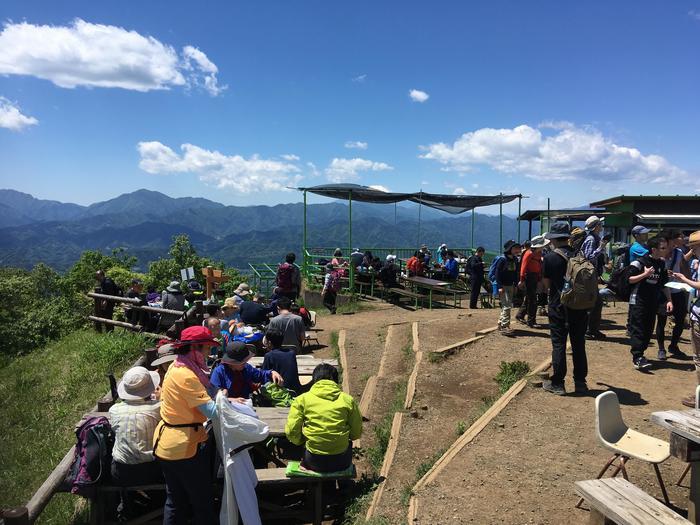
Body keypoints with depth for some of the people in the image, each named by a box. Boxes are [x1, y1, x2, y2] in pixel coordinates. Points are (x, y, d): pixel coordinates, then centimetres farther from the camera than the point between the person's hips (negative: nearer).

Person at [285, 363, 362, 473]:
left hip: (314, 462, 0)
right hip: (341, 463, 1)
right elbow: (356, 434, 2)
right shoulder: (348, 400, -2)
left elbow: (291, 432, -7)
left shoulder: (302, 399, -4)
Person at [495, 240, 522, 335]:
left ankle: (501, 324, 24)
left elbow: (515, 273, 17)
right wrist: (500, 286, -19)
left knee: (506, 306, 13)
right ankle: (504, 326, -12)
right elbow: (497, 273, -15)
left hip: (511, 285, 8)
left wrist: (515, 285, 14)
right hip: (503, 286, -8)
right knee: (507, 306, -13)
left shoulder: (515, 260, 9)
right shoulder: (503, 259, -13)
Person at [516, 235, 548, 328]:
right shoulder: (529, 254, -15)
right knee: (532, 300, -5)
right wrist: (522, 280, -19)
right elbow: (523, 267, -17)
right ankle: (531, 321, 1)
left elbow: (539, 267, 15)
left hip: (535, 278, 9)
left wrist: (539, 279, 16)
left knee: (529, 298, 17)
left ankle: (520, 315, 31)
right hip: (528, 277, -9)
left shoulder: (539, 253, 10)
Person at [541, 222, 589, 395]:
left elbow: (546, 285, -5)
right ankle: (580, 382, 19)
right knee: (579, 345, 11)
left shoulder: (550, 257, -10)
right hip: (579, 307, 4)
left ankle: (557, 384, 8)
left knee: (558, 345, 3)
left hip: (558, 307, -4)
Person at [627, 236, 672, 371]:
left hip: (653, 302, 7)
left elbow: (664, 284, 14)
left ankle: (639, 354, 16)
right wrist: (645, 274, -21)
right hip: (638, 300, -7)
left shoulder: (662, 264, 9)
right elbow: (629, 279, -12)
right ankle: (637, 358, -11)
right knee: (637, 329, -8)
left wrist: (669, 300, 7)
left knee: (648, 329, 7)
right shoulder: (640, 262, -11)